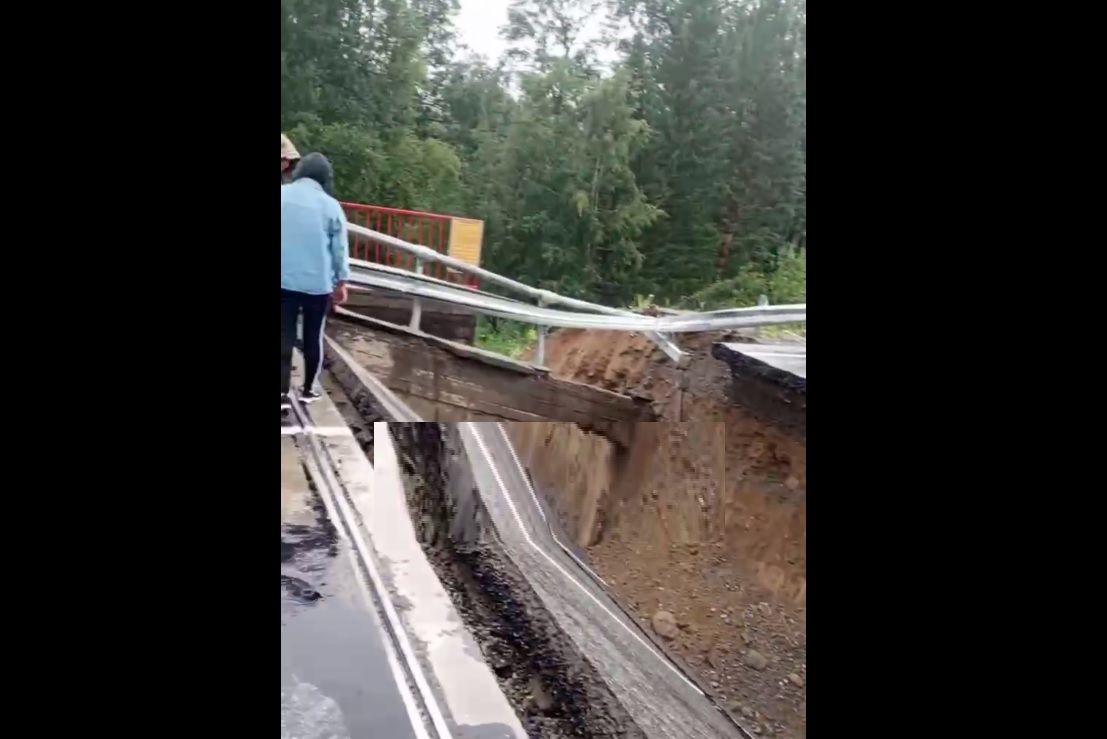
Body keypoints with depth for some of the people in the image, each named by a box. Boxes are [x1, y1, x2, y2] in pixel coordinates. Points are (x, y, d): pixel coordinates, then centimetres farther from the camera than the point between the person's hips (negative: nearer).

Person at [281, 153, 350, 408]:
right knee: (313, 337, 13)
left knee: (285, 336, 5)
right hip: (319, 284, -1)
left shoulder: (282, 195, -3)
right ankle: (308, 389, 23)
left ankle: (283, 393, 0)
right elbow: (340, 249, -2)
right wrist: (341, 282, 9)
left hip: (285, 280, 1)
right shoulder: (330, 205, -7)